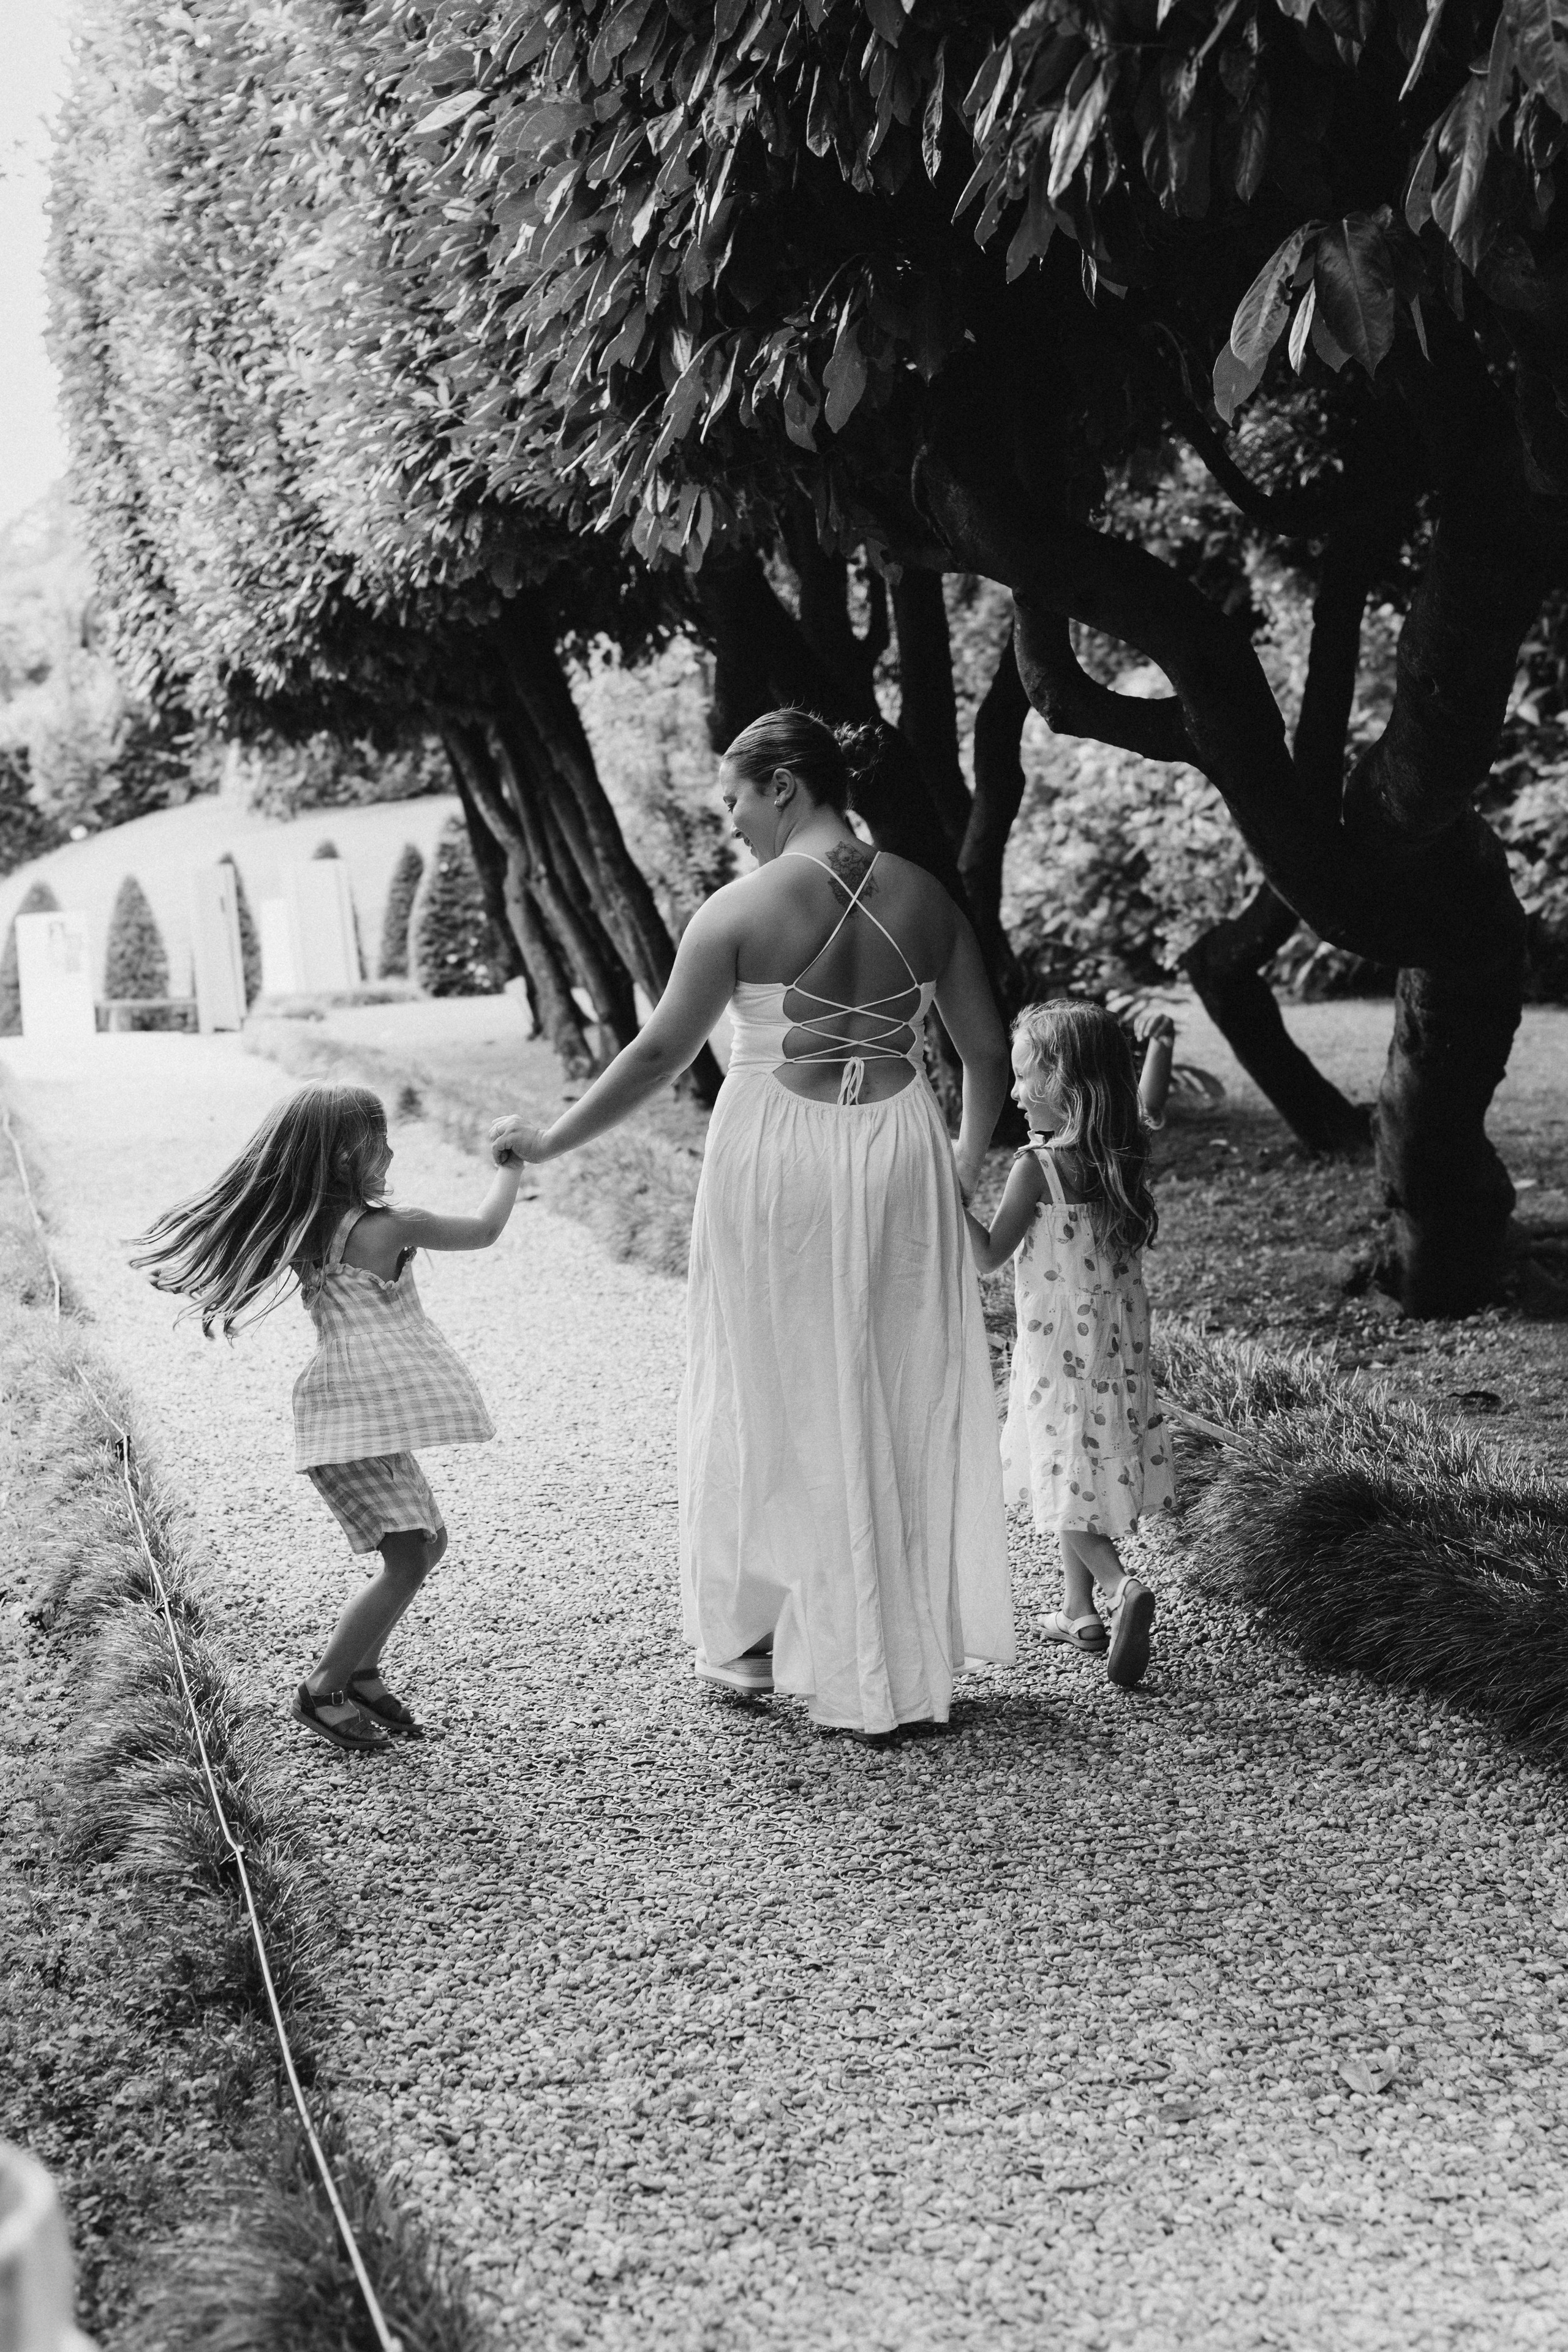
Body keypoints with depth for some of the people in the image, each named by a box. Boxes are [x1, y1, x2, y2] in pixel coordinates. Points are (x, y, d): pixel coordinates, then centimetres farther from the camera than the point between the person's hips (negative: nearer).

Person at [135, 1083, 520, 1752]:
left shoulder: (306, 1229, 9)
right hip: (359, 1414, -9)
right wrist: (509, 1165, 14)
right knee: (406, 1561, -6)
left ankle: (361, 1672, 24)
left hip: (359, 1412, 9)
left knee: (427, 1542, 18)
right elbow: (484, 1231, 1)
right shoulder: (384, 1227, -10)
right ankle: (321, 1692, 3)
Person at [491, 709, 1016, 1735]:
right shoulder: (924, 897, 3)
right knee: (905, 1402, 12)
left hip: (777, 1156, -3)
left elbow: (660, 1054, -8)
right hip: (901, 1154, 3)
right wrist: (968, 1154, 21)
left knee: (776, 1400, 10)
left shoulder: (742, 908, -9)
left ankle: (752, 1644, 21)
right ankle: (912, 1661, 21)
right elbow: (989, 1052, 6)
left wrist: (553, 1139, 4)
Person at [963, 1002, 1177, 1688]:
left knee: (1065, 1485, -1)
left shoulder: (1036, 1166, -18)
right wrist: (1159, 1045, 36)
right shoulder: (1125, 1151, 0)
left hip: (1057, 1345, -7)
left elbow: (990, 1255, -13)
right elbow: (1150, 1106, 24)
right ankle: (1080, 1611, 25)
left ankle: (1123, 1588, -22)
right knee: (1083, 1473, 18)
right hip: (1118, 1343, 7)